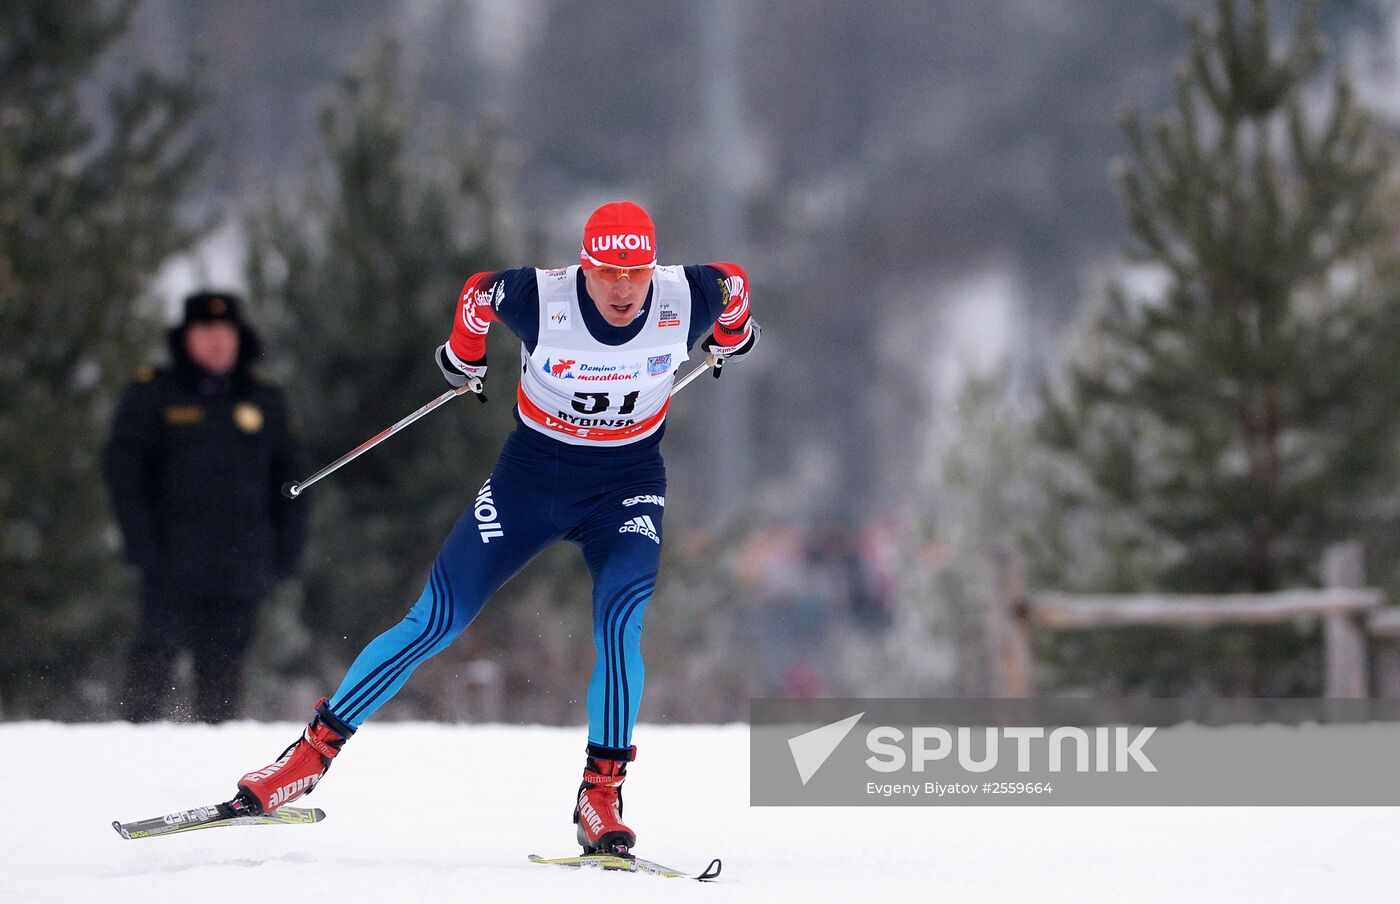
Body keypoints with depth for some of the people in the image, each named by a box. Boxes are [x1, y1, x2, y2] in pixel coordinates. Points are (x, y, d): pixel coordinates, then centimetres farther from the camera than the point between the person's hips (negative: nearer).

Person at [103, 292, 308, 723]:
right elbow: (122, 470, 2)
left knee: (225, 661, 2)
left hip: (241, 565, 2)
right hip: (173, 560, -2)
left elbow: (288, 475, 18)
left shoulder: (264, 401, 14)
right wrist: (141, 540, -8)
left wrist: (287, 547, 8)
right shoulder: (151, 396, 6)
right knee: (157, 651, -9)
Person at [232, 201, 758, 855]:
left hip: (627, 483, 0)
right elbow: (480, 289, -2)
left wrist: (731, 337, 25)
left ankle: (601, 798, -15)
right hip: (532, 473, 0)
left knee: (620, 624, -25)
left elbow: (732, 283, 4)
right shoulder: (540, 298, -25)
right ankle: (315, 749, 7)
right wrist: (464, 355, 16)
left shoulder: (690, 299, -21)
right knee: (434, 623, -3)